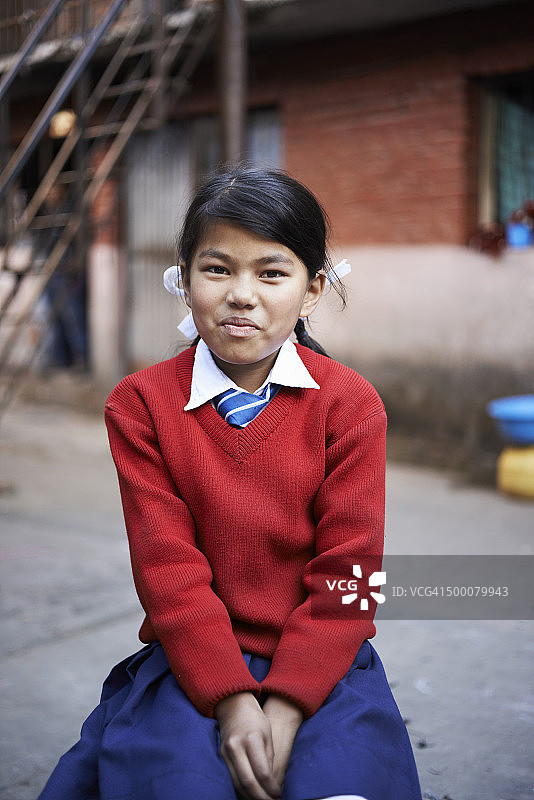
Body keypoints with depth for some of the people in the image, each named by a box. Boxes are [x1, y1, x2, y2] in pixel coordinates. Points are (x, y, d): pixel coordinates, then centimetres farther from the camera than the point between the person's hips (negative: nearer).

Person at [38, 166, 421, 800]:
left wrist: (285, 709, -16)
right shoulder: (140, 403, -2)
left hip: (320, 662, 0)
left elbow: (347, 570, -6)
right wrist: (233, 700, -18)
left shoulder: (350, 402, -3)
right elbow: (168, 565, -8)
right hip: (191, 661, 0)